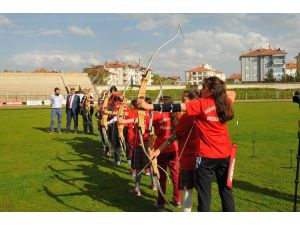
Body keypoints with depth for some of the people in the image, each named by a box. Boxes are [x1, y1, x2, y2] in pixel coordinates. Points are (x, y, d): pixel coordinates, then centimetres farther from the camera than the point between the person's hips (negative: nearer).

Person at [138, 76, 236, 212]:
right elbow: (232, 93, 26)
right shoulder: (225, 103, 2)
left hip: (206, 156, -5)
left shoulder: (201, 104, -13)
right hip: (225, 155, 5)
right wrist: (220, 91, 12)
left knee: (204, 193, 3)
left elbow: (176, 107, -19)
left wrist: (149, 106, -19)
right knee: (225, 189, 16)